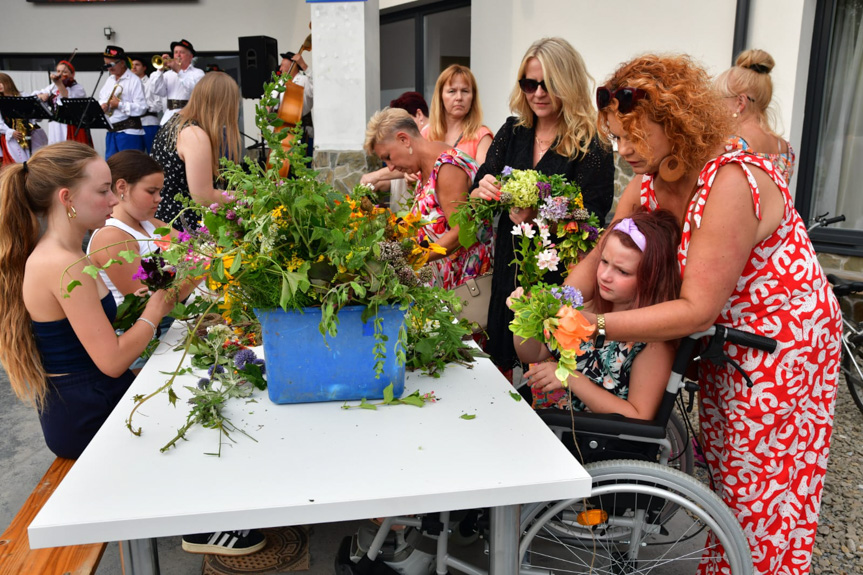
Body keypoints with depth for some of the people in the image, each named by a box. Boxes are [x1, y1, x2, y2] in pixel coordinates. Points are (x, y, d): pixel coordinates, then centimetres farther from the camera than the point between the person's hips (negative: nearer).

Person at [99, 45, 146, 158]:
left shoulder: (134, 81, -8)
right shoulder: (109, 80, 17)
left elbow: (141, 108, -16)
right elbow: (102, 98, 23)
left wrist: (119, 104, -15)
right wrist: (102, 105, 1)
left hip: (128, 131, -8)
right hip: (111, 131, 8)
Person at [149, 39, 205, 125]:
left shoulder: (198, 72, 9)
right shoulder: (168, 73, 19)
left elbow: (195, 89, -12)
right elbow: (159, 92, 5)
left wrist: (178, 71, -14)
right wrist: (160, 70, -2)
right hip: (169, 115, 4)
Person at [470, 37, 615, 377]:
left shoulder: (592, 148, -9)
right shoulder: (511, 133, 5)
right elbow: (472, 201, 6)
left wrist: (536, 219, -29)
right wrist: (482, 191, -17)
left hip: (560, 280, -4)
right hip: (509, 270, 5)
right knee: (502, 369, 15)